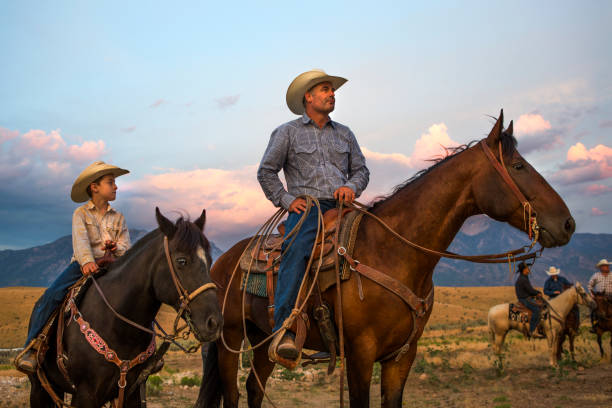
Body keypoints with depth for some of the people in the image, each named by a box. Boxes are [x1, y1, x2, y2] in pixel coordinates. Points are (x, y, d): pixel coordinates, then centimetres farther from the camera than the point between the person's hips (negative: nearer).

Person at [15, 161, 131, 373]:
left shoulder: (118, 217, 15)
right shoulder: (80, 214, 6)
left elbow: (126, 246, 7)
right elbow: (80, 240, -12)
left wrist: (117, 248, -17)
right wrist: (86, 261, -32)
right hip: (83, 266, -2)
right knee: (51, 295, -25)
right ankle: (31, 347, -16)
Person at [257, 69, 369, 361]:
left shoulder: (344, 134, 23)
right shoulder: (287, 133, 11)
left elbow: (361, 169, 21)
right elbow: (266, 172, 10)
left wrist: (352, 186, -1)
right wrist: (286, 200, -2)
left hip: (340, 207, 4)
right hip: (306, 208, -4)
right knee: (296, 251, -32)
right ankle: (285, 331, -40)